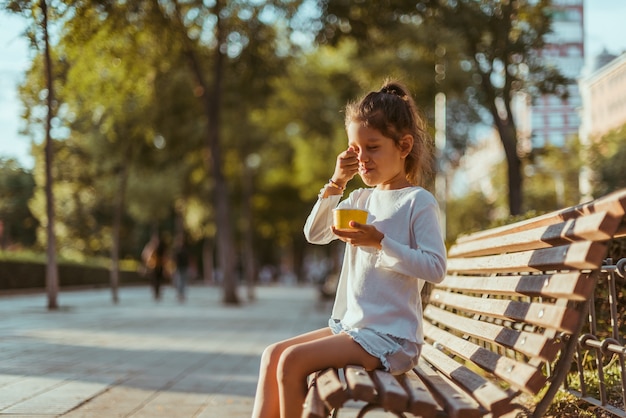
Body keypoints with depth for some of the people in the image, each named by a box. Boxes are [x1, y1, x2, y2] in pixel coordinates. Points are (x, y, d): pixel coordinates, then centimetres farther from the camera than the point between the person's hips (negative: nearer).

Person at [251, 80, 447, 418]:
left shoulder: (418, 202, -10)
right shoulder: (359, 200, 12)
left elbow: (436, 268, -17)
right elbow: (315, 234, 11)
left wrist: (380, 242, -24)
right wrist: (336, 183, 1)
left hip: (392, 337, -8)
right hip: (351, 325, 8)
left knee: (292, 361, -19)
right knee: (273, 353, 2)